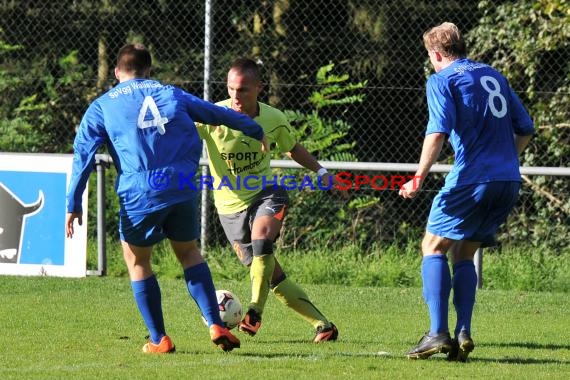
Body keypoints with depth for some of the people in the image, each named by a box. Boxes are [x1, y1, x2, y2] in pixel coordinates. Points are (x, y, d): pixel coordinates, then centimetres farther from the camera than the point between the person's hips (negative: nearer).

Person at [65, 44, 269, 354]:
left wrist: (73, 204, 1)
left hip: (139, 195, -2)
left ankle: (159, 339, 14)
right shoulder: (172, 94, 17)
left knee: (136, 259, 19)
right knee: (189, 252, 23)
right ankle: (216, 326, 9)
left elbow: (83, 154, 2)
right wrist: (256, 131, 41)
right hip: (182, 189, 2)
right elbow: (219, 114, 26)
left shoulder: (102, 107, 10)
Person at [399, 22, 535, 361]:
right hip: (509, 181, 6)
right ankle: (463, 334, 2)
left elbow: (438, 131, -16)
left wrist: (419, 178, -16)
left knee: (434, 247, 5)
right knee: (464, 254, 16)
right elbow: (525, 128, 21)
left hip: (472, 180, -6)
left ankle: (438, 333, -9)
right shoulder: (493, 75, 19)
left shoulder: (442, 80, -1)